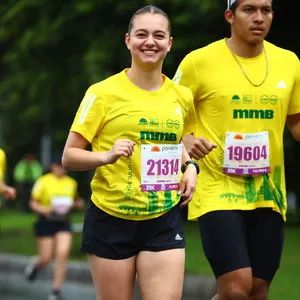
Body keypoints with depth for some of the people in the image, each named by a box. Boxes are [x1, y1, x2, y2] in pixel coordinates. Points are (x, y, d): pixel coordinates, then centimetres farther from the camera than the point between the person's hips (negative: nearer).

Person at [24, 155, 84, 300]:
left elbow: (74, 200, 23)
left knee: (63, 254, -14)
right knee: (46, 259, -1)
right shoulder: (44, 181, -5)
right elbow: (33, 203, -2)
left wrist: (78, 204, 0)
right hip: (46, 222, -3)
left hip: (64, 223, 3)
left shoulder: (71, 183, 8)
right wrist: (43, 209, -22)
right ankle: (34, 264, 38)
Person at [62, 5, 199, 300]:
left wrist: (190, 166, 6)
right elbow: (69, 156, -4)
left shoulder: (182, 97, 7)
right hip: (111, 219, -3)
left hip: (164, 220, 3)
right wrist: (106, 156, -24)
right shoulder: (103, 93, -6)